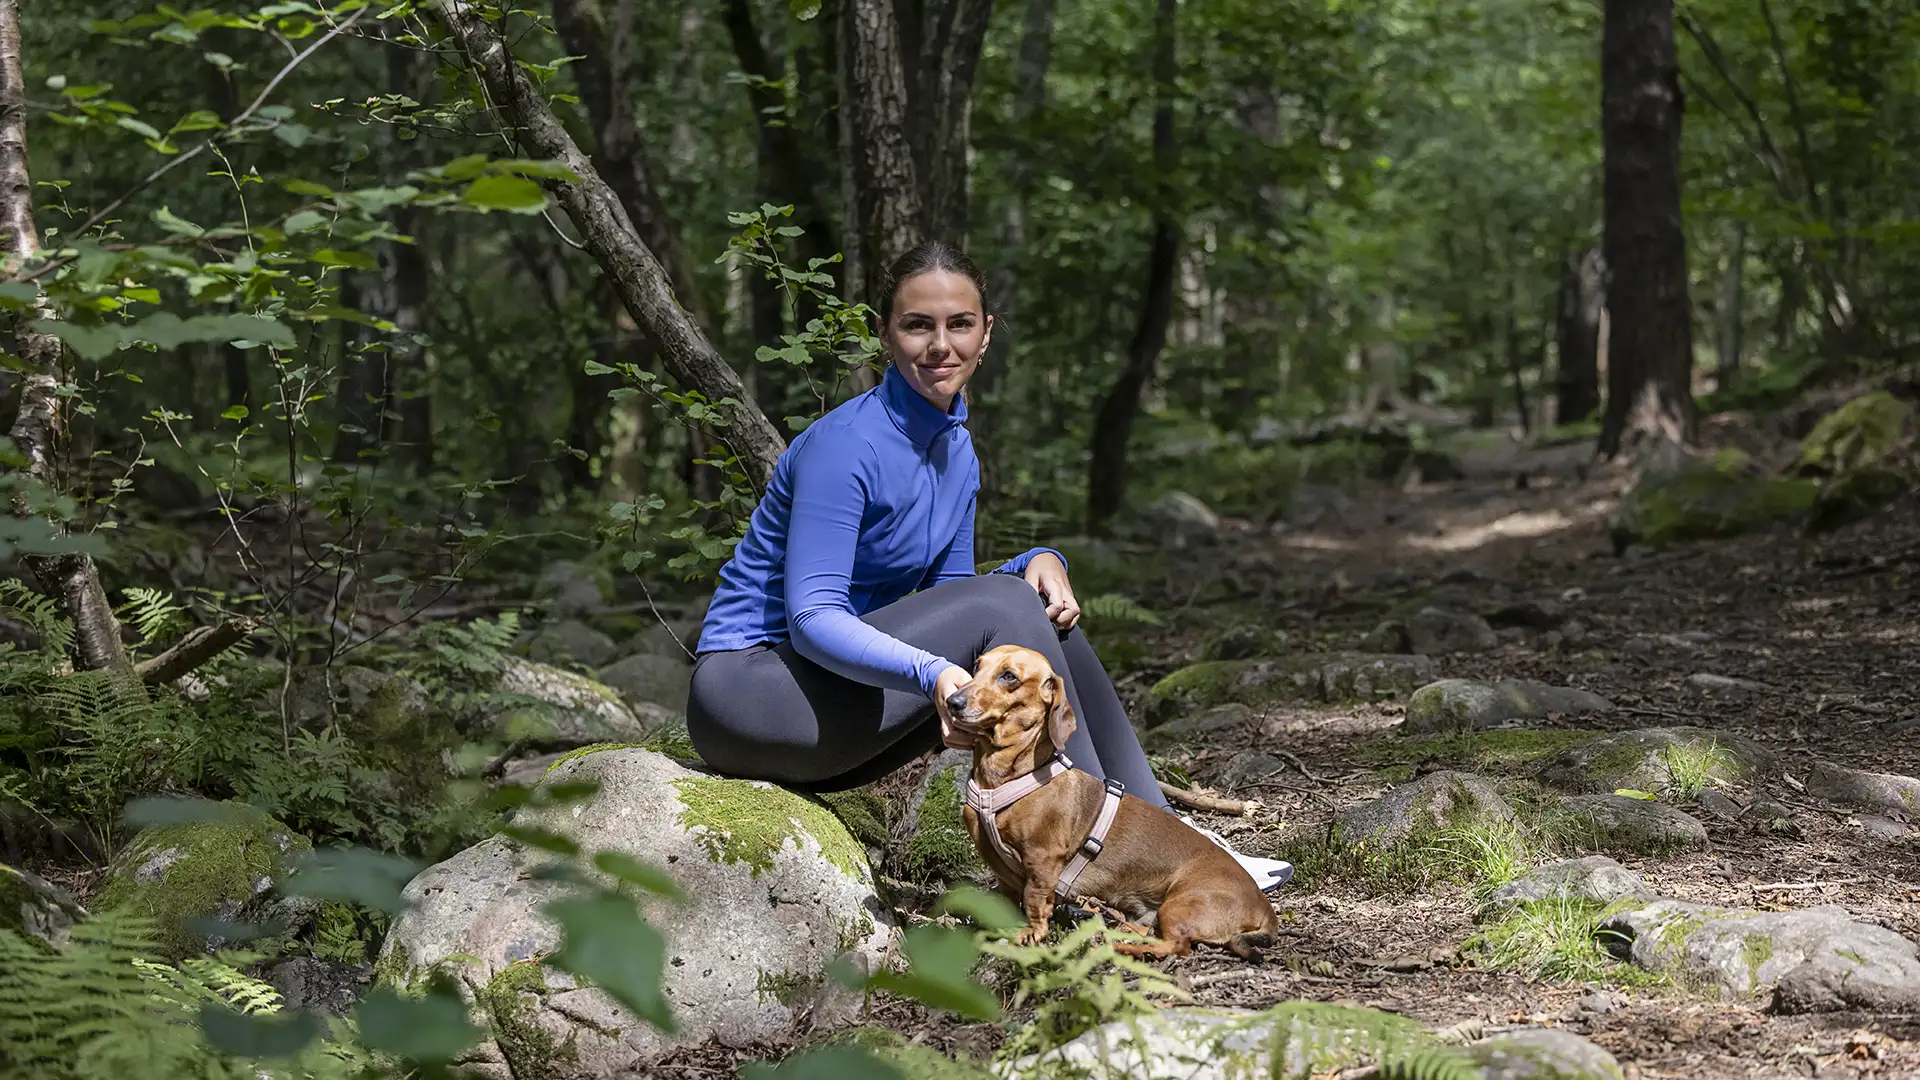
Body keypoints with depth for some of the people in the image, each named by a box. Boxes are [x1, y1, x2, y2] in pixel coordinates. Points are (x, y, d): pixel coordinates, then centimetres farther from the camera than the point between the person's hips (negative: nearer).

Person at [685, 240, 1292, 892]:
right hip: (751, 686, -8)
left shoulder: (958, 452, 8)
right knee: (1003, 607, -21)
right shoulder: (849, 443, -19)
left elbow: (949, 602, 10)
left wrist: (1036, 565, -9)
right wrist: (933, 672, -41)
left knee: (1048, 621, -5)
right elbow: (812, 617, -26)